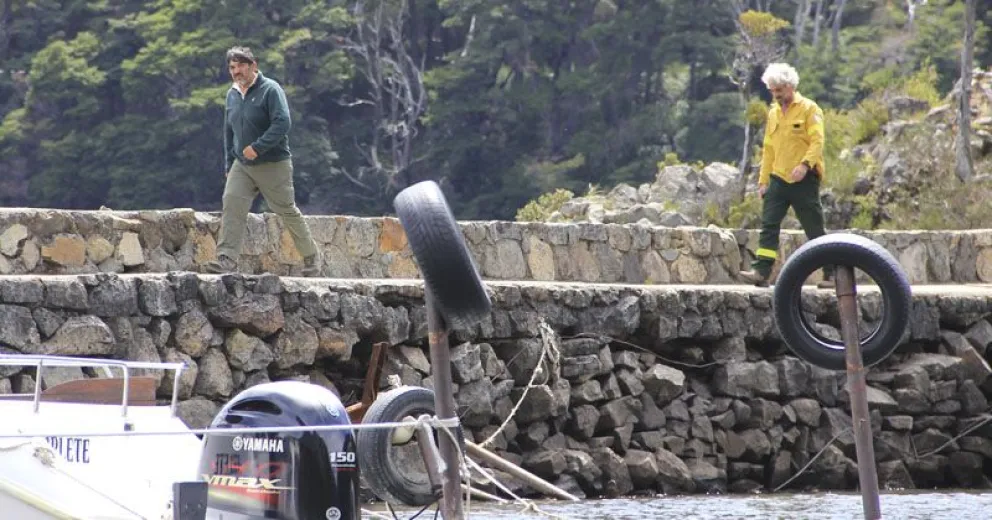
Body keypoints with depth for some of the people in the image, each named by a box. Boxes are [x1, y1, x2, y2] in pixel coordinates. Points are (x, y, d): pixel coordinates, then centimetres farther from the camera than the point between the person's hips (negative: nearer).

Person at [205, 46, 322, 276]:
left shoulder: (270, 90, -11)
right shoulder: (232, 95, 11)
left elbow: (283, 123, -21)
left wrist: (257, 147, -26)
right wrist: (229, 164, 16)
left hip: (273, 164, -6)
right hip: (241, 166, 6)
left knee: (287, 210, 5)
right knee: (231, 205, -14)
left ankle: (311, 257, 22)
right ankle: (227, 259, -19)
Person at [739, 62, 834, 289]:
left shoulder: (809, 109, -4)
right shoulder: (774, 113, 17)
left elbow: (817, 141, -13)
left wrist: (805, 164, -29)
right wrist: (763, 180, 15)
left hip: (804, 180, -6)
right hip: (778, 179, 6)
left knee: (815, 229, -1)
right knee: (769, 225, -8)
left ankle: (831, 274, 8)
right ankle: (761, 272, -14)